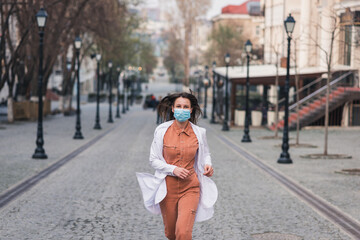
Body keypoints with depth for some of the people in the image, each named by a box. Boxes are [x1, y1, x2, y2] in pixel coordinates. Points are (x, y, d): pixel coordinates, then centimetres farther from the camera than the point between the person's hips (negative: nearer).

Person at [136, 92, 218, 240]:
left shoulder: (199, 132, -3)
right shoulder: (162, 131, -6)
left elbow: (205, 154, 15)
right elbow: (154, 160, -2)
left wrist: (208, 165, -7)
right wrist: (173, 169, -17)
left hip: (190, 188, -1)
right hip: (168, 188, 1)